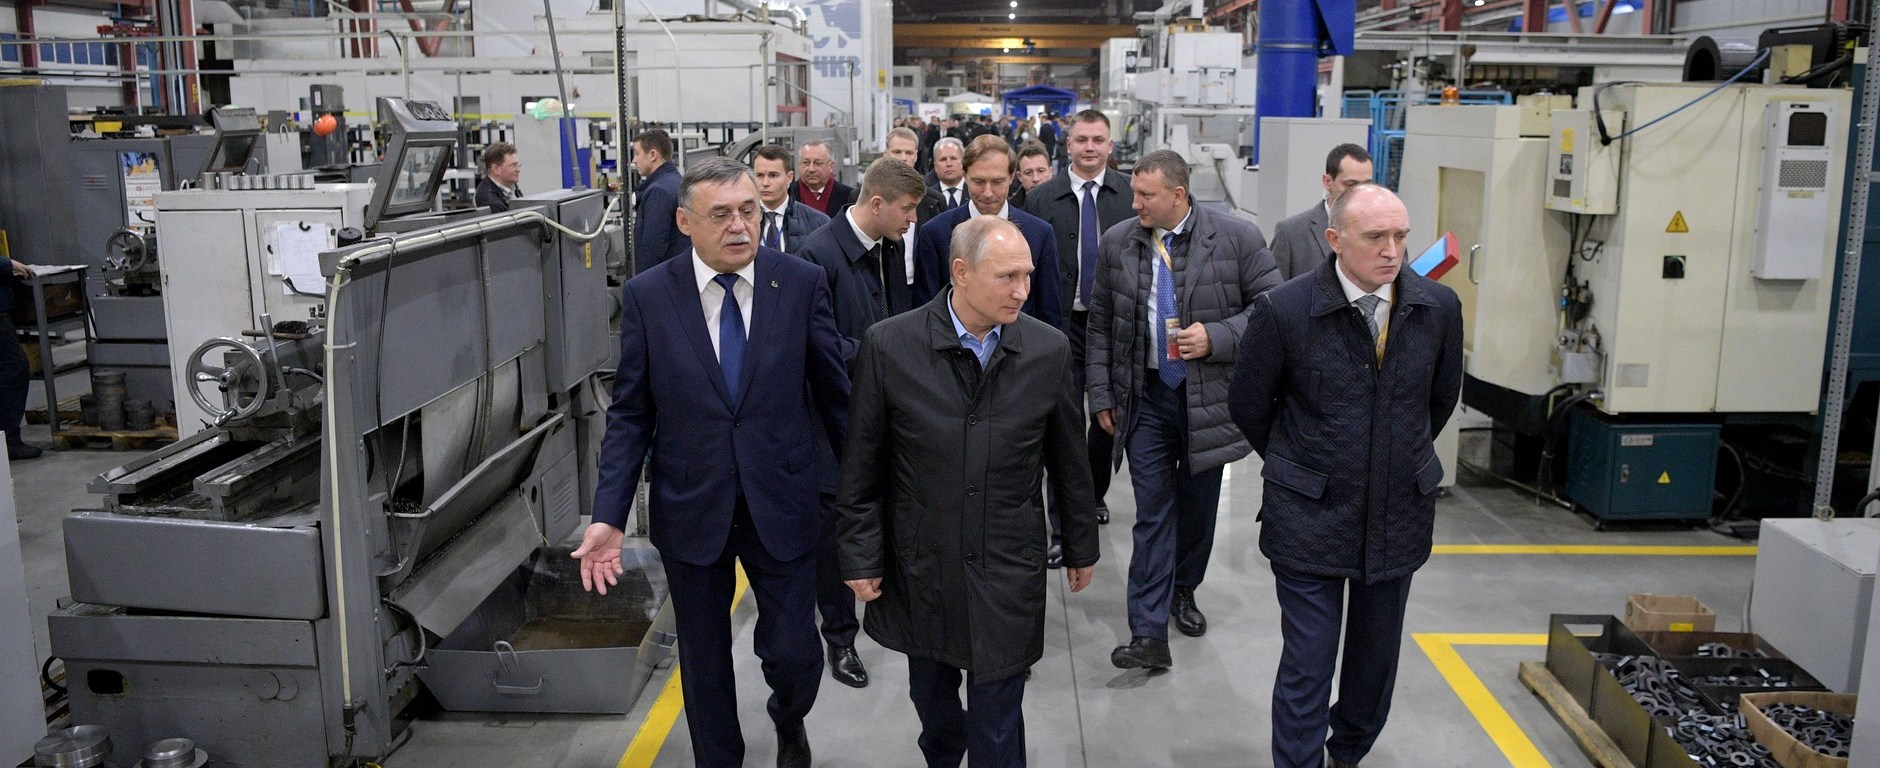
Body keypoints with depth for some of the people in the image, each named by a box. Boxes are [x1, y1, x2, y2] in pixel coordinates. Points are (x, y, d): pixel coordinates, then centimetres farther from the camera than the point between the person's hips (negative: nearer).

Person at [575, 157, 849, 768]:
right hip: (691, 511, 1)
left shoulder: (802, 282, -7)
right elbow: (630, 414, -3)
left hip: (781, 508, 0)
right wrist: (608, 516, -10)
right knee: (704, 661, 16)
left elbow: (834, 393, -2)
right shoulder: (647, 296, -6)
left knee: (793, 654, 7)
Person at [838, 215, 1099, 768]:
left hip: (1007, 571, 0)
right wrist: (861, 557, -2)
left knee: (997, 717, 7)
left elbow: (1068, 462, 4)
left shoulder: (1049, 349, -8)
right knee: (931, 696, 21)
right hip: (919, 567, 0)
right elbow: (862, 468, -4)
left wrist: (1081, 547, 12)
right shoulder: (889, 346, -12)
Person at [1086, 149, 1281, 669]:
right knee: (1152, 513, -2)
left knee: (1198, 505, 15)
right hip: (1147, 397, 1)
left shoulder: (1237, 238, -8)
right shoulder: (1117, 243, 0)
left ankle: (1183, 590, 40)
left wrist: (1216, 337, -18)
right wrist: (1102, 395, 5)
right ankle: (1149, 634, 0)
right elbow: (1101, 326, 7)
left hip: (1210, 395, 0)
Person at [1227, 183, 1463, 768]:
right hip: (1311, 517, -4)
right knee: (1307, 666, 0)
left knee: (1377, 656, 18)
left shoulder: (1439, 307, -4)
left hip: (1400, 516, 4)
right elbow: (1248, 405, 0)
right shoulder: (1284, 310, -14)